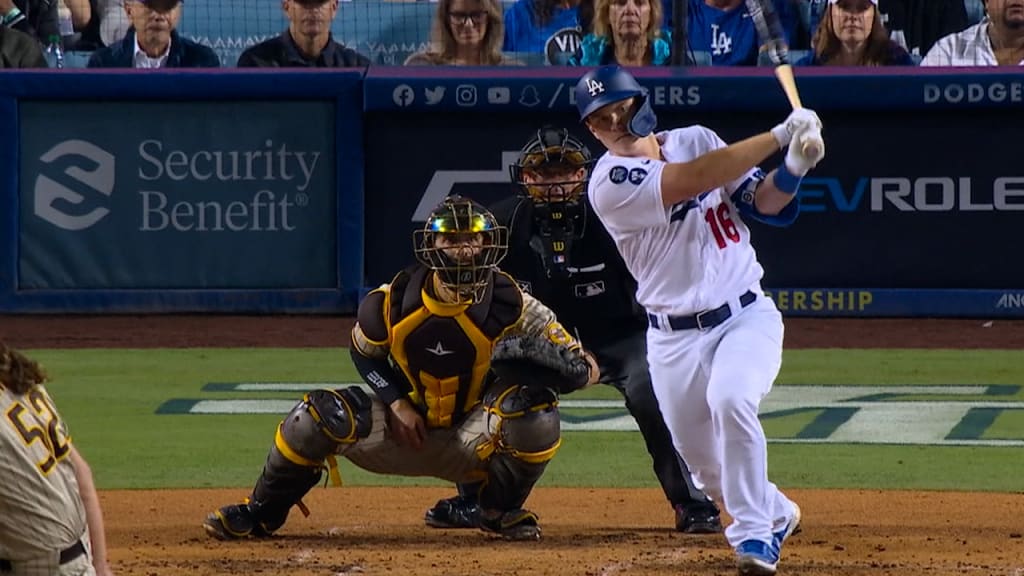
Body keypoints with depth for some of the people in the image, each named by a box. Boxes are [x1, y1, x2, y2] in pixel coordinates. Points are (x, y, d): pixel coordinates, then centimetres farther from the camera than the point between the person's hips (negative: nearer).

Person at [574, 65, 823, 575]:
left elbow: (763, 205, 3)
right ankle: (776, 514, 37)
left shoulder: (696, 139, 2)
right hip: (675, 337, 0)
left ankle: (754, 533, -19)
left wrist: (793, 167, -17)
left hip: (747, 316, 0)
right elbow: (699, 177, -24)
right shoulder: (610, 183, -13)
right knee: (707, 469, 5)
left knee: (729, 399, -30)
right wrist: (780, 135, -24)